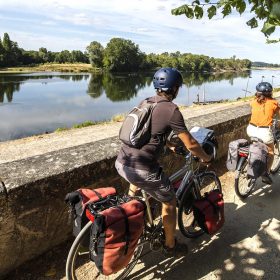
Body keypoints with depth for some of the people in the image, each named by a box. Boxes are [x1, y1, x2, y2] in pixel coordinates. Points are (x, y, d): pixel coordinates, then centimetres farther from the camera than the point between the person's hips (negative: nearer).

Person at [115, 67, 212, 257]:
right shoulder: (171, 110, -10)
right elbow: (191, 144, -5)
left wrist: (170, 146, 40)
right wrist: (205, 158, 14)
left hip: (121, 163, 7)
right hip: (142, 169, -7)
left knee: (136, 181, 41)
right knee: (170, 202, 18)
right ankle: (171, 246, 36)